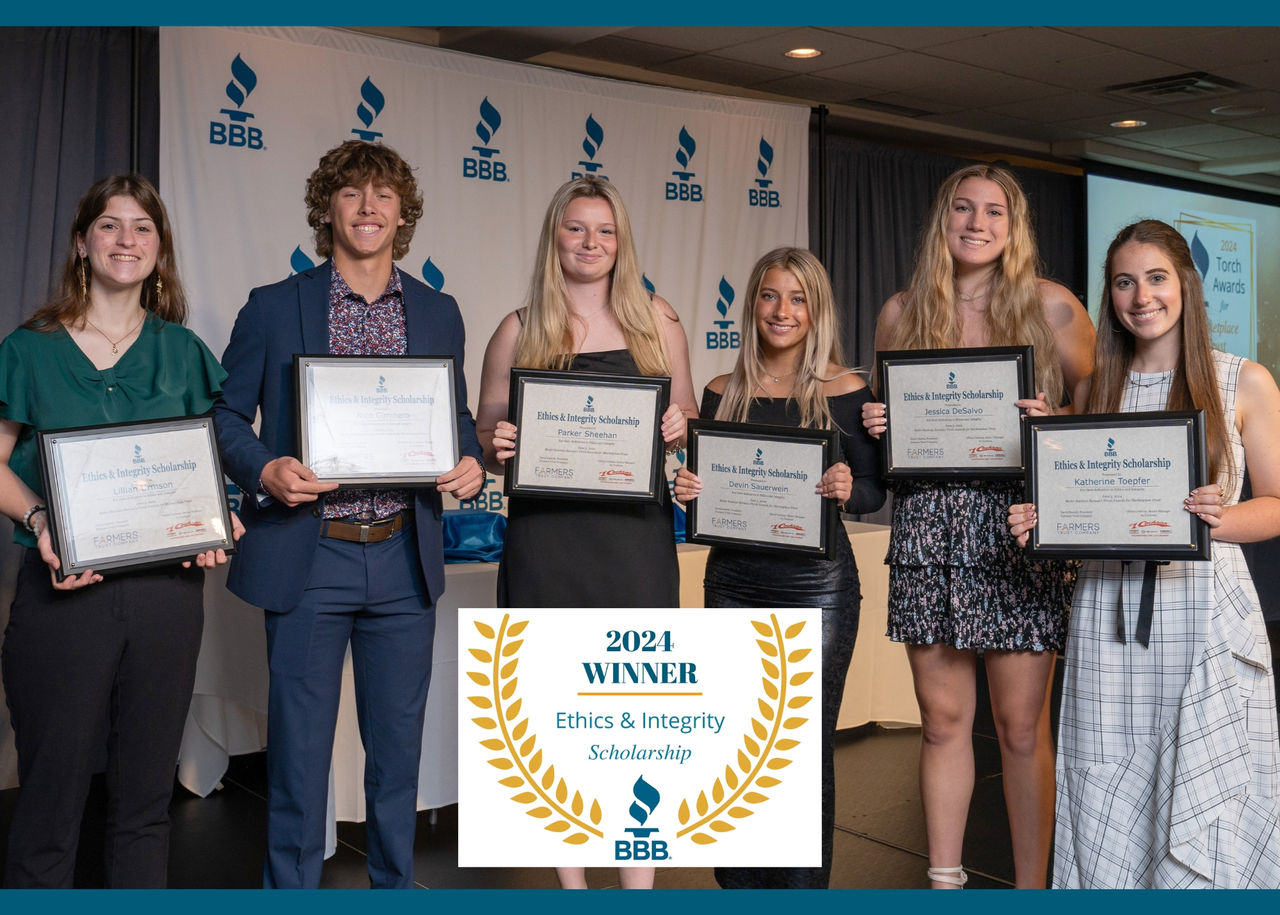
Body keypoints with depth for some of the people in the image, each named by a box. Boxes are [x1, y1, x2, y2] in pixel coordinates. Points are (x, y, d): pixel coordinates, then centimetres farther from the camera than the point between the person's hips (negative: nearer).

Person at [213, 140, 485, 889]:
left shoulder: (440, 314, 9)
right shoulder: (274, 308, 1)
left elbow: (459, 418, 15)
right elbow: (228, 416, 4)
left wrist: (471, 463, -7)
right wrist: (264, 471, -16)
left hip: (404, 558, 3)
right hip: (306, 559, -2)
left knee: (398, 743, 14)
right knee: (299, 749, 5)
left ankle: (396, 884, 32)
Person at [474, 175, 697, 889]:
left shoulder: (656, 318, 10)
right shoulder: (520, 331, 8)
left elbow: (690, 421, 15)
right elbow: (484, 433, 12)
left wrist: (679, 427, -7)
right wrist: (497, 447, -10)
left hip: (635, 530, 0)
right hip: (545, 534, 0)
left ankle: (640, 882, 8)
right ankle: (571, 882, 20)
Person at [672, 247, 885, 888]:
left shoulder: (847, 391, -1)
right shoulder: (723, 393, 7)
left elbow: (875, 491, 2)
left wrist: (848, 489, -19)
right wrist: (687, 490, -7)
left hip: (817, 586, -2)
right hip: (734, 582, 3)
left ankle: (805, 886, 21)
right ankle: (739, 884, 26)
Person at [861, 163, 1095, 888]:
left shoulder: (1050, 305, 1)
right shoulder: (901, 313, 9)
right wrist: (876, 426, -1)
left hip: (1018, 529, -2)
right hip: (928, 529, 3)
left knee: (1022, 726, 4)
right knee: (942, 719, 11)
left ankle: (1031, 888, 20)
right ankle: (945, 879, 26)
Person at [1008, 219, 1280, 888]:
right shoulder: (1096, 389, 11)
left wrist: (1219, 520, -16)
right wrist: (1043, 521, -3)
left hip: (1208, 613, -2)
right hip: (1109, 618, 2)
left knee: (1205, 805, -1)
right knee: (1109, 803, 5)